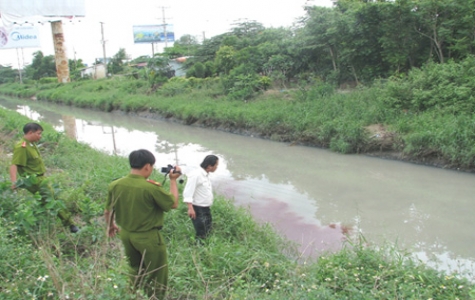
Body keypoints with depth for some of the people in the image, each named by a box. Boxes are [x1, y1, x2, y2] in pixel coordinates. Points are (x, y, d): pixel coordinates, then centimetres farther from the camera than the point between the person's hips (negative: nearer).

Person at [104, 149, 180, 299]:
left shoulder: (115, 185, -10)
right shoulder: (152, 188, -26)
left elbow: (108, 212, 4)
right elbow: (174, 204, -12)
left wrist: (110, 226, 24)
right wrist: (173, 180, -3)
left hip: (126, 234, 6)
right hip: (148, 237, -6)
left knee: (135, 271, 29)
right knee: (157, 276, 15)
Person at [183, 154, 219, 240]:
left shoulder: (205, 175, 8)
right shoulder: (196, 175, -21)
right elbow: (188, 192, -24)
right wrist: (190, 208, -29)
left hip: (206, 209, 10)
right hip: (198, 210, -10)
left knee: (209, 232, 20)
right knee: (201, 235, -3)